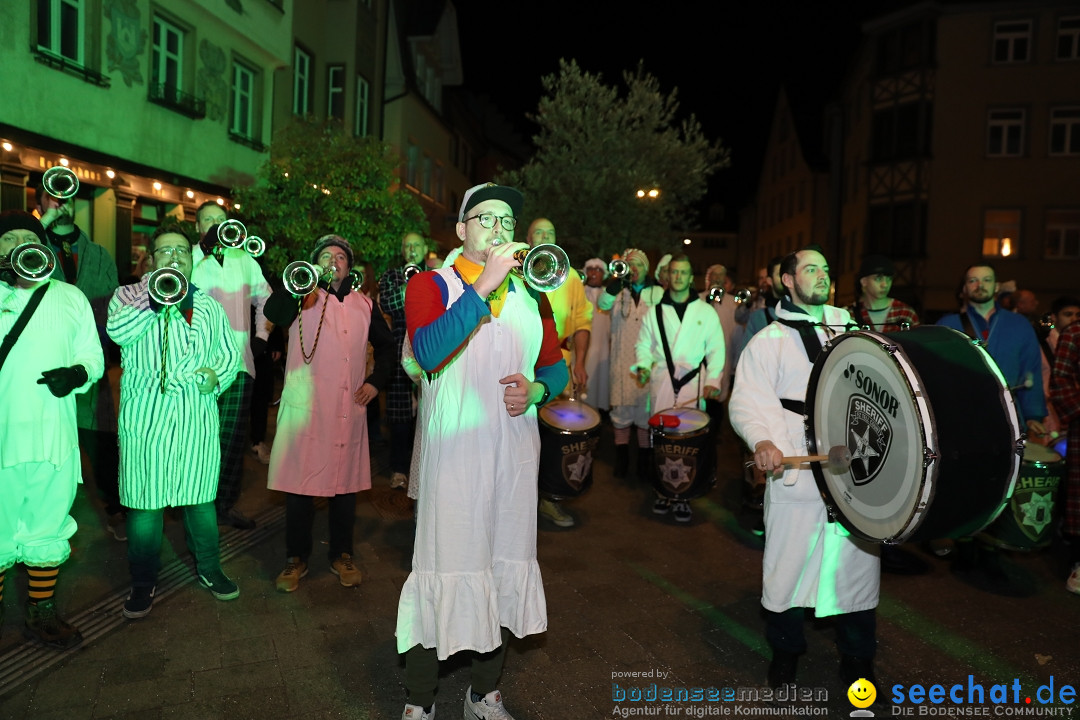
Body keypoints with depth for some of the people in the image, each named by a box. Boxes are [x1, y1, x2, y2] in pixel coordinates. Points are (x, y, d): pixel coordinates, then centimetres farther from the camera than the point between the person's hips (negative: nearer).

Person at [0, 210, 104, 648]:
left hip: (53, 435, 1)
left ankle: (42, 614, 22)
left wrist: (77, 373, -11)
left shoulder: (70, 297, 12)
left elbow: (93, 354, 11)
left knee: (48, 527, 9)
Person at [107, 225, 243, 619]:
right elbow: (118, 331, -12)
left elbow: (231, 354, 16)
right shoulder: (129, 295, 7)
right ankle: (143, 583, 19)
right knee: (145, 502, 2)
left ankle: (209, 569, 27)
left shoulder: (209, 305, 16)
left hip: (198, 415, 2)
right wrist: (156, 299, -17)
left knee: (202, 498, 10)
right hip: (145, 415, -2)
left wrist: (218, 376, -3)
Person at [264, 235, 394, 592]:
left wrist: (376, 381, 9)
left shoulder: (364, 304, 13)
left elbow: (386, 344, 22)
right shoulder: (304, 298, 3)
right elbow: (273, 312, -18)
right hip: (305, 406, -3)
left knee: (346, 483, 10)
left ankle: (341, 555, 25)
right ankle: (296, 559, 19)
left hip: (350, 409, 3)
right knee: (300, 483, 3)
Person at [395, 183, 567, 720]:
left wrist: (537, 388, -5)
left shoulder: (530, 291, 13)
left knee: (506, 570, 13)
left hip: (516, 451, 5)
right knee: (446, 571, 0)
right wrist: (483, 285, -22)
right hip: (452, 451, -5)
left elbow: (556, 366, 17)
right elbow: (428, 352, -21)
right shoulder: (432, 285, -1)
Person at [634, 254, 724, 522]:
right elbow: (644, 345, 15)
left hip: (693, 382, -1)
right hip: (661, 382, 1)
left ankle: (683, 496, 2)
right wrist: (643, 365, -5)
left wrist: (713, 380, -4)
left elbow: (716, 349, 8)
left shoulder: (706, 312, 11)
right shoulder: (655, 312, 15)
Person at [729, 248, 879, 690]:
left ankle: (857, 660, 28)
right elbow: (745, 402, -7)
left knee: (859, 561, 8)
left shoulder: (851, 333, 19)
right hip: (794, 472, -4)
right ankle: (785, 652, 26)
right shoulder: (769, 341, 3)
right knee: (789, 562, 3)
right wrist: (761, 440, -25)